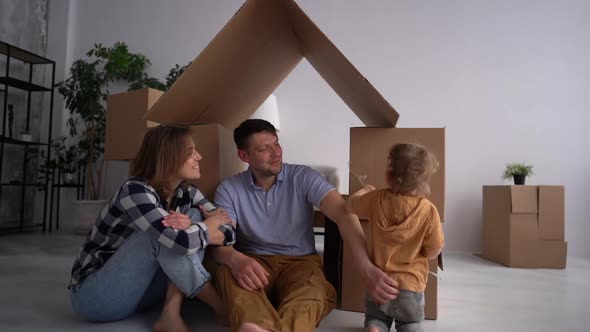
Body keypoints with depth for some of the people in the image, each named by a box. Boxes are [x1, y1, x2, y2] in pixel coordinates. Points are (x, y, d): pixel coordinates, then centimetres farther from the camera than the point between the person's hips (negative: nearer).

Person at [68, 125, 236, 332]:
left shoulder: (186, 193, -4)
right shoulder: (135, 190, -25)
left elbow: (229, 232, -10)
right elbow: (181, 242, -39)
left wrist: (191, 227, -30)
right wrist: (211, 222, -17)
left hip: (137, 290, 7)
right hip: (94, 294, -6)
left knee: (195, 216, -10)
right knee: (162, 232, -30)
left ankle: (171, 314, -20)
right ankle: (220, 306, -18)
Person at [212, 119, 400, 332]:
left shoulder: (303, 177, -6)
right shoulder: (229, 189, -1)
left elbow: (342, 213, -20)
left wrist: (367, 268, -38)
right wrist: (235, 259, -38)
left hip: (300, 262, 0)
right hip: (254, 262, 1)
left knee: (306, 303, -37)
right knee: (229, 276, -36)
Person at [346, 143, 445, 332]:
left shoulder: (377, 199, -11)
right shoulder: (428, 210, -17)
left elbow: (350, 205, 9)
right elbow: (433, 253, -8)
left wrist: (365, 190, 27)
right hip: (410, 284, -1)